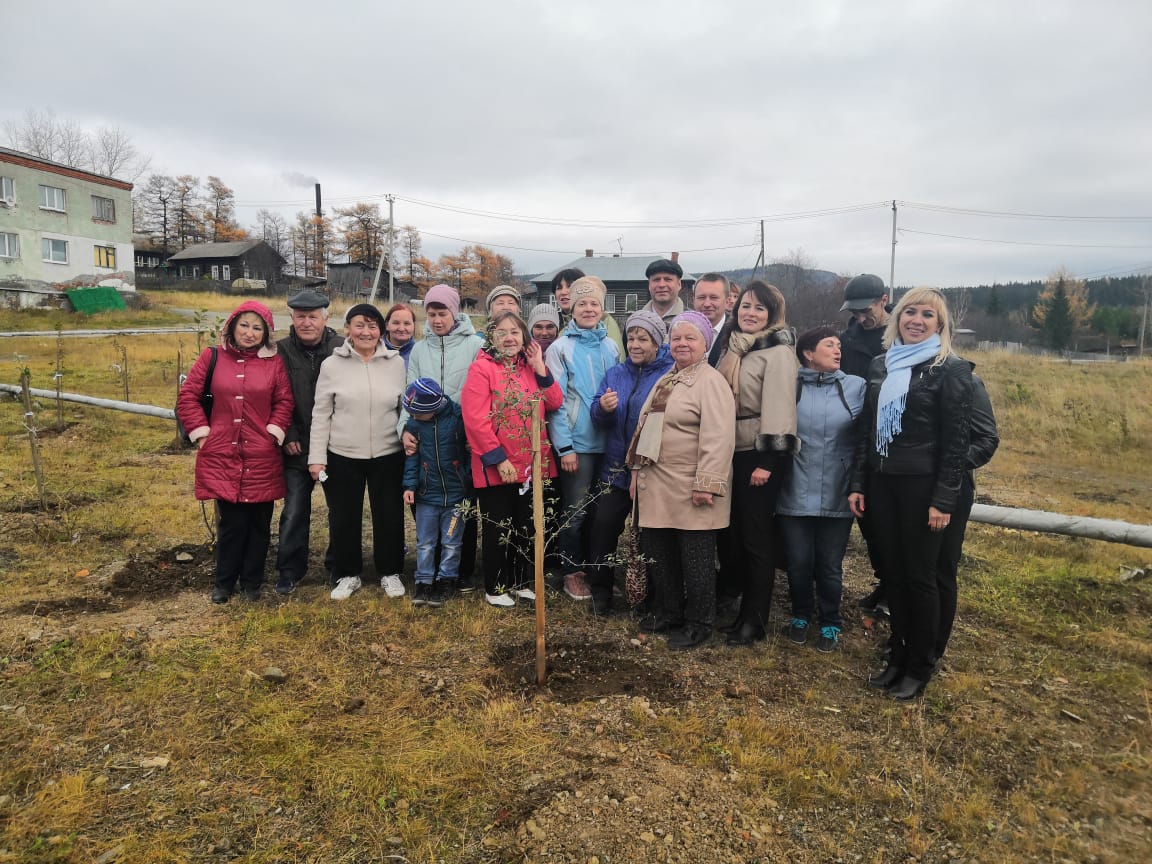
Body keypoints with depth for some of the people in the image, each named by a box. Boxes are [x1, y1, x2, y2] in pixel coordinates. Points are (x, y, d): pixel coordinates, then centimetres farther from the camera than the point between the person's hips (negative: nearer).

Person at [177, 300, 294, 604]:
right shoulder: (212, 357, 3)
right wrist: (200, 431, -1)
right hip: (222, 454, 0)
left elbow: (284, 402, 4)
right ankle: (224, 581, 23)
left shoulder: (275, 362, 3)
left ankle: (252, 582, 25)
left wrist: (274, 431, -6)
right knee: (231, 521, 3)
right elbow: (187, 396, 6)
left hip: (262, 457, 0)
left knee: (259, 522, 8)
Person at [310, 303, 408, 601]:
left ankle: (390, 573, 28)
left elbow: (406, 409, 7)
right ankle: (347, 575, 28)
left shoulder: (396, 363, 0)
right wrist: (316, 457, -4)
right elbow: (321, 415, 0)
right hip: (342, 457, 0)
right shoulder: (332, 365, -2)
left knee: (389, 515, 10)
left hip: (388, 456, 1)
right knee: (344, 518, 10)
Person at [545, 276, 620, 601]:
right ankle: (572, 572, 17)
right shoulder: (560, 348, -4)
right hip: (577, 443, -4)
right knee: (575, 511, 2)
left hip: (607, 440, 4)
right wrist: (565, 447, -13)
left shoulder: (610, 346, 9)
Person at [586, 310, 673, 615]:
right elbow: (598, 416, 4)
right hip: (618, 466, 4)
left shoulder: (671, 374, -7)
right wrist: (603, 408, -17)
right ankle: (600, 591, 11)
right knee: (604, 523, -6)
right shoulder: (616, 373, 10)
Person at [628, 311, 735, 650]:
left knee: (695, 558, 3)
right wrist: (637, 472, 20)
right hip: (656, 487, 8)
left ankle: (698, 624, 18)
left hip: (689, 491, -8)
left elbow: (717, 438, -18)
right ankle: (667, 612, 32)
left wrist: (706, 484, -23)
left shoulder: (711, 381, -9)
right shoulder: (664, 381, 18)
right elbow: (645, 429, 24)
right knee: (659, 554, 15)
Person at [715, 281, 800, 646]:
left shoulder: (778, 352, -9)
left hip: (761, 454, -7)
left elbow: (778, 406, -16)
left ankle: (754, 619, 13)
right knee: (733, 531, 11)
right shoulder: (734, 348, 13)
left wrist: (768, 460, -20)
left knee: (756, 535, 1)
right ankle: (735, 602, 26)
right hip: (732, 452, 7)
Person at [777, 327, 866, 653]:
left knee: (830, 565, 9)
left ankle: (830, 623, 31)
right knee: (798, 563, 8)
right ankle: (801, 615, 34)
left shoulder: (856, 386, 0)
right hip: (795, 495, 0)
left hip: (837, 496, 0)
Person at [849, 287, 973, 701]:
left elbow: (955, 441, -10)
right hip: (881, 483, 5)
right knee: (893, 573, 13)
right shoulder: (880, 365, 10)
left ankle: (920, 667, 20)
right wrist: (858, 483, 7)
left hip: (922, 485, -5)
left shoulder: (951, 369, -6)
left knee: (919, 576, 5)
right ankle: (898, 655, 27)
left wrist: (944, 499, -14)